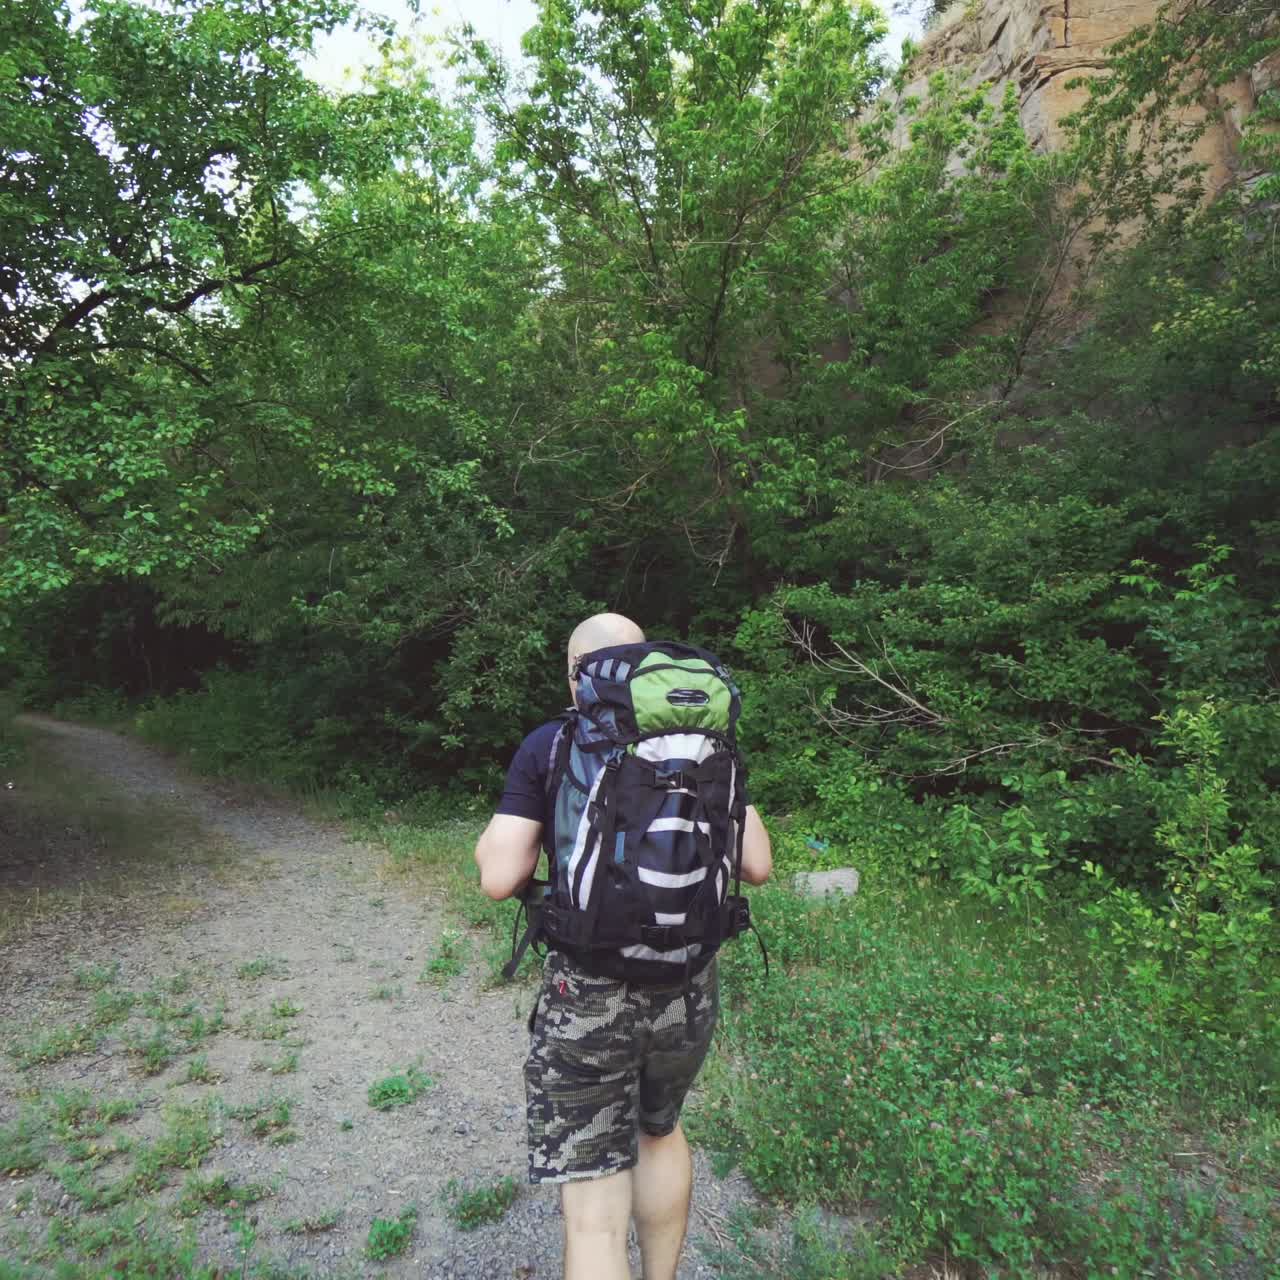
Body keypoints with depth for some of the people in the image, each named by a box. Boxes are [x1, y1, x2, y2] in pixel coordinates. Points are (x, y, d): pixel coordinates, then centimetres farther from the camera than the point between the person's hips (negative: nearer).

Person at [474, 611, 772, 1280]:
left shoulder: (546, 746, -8)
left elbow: (498, 879, -11)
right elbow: (758, 865, 1)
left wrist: (491, 835, 10)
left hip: (588, 993, -4)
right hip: (687, 987, 4)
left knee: (594, 1213, 11)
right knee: (659, 1130, 32)